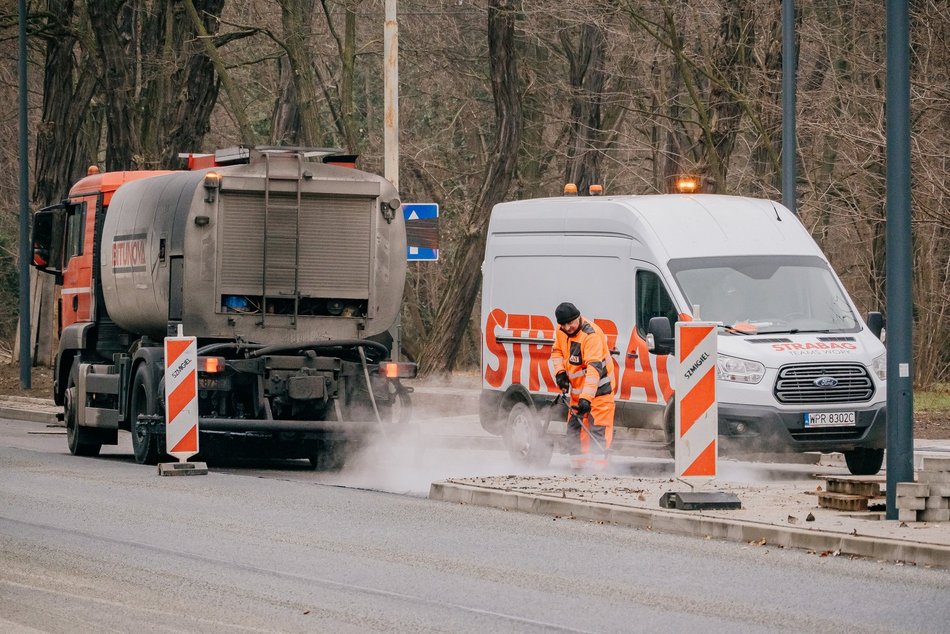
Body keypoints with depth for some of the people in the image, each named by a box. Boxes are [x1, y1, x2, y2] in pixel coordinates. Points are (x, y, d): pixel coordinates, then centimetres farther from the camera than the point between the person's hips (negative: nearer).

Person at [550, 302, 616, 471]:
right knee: (574, 427, 10)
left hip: (598, 388, -8)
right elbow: (557, 351, 17)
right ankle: (578, 465, 18)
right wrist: (560, 372, -2)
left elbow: (594, 368, -35)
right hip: (577, 389, 8)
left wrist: (586, 397, -43)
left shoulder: (591, 335, -28)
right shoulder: (561, 331, -3)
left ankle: (598, 466, -15)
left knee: (597, 430, -13)